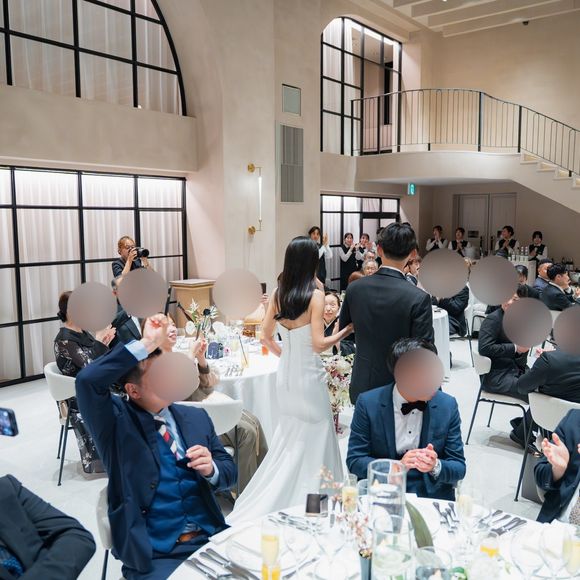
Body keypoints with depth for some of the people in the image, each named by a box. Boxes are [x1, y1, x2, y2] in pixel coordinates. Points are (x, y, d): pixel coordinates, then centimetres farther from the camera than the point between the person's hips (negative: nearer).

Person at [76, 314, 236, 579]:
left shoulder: (196, 417, 9)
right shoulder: (118, 421, -3)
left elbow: (230, 472, 13)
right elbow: (87, 380, -22)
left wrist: (211, 468, -9)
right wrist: (145, 344, -19)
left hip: (212, 540, 3)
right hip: (153, 556, -3)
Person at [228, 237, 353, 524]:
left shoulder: (277, 293, 0)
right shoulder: (315, 294, -16)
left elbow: (266, 337, 6)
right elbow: (319, 344, -18)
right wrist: (346, 330, -5)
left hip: (285, 374, 6)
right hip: (308, 375, -6)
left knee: (289, 436, 22)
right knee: (314, 438, 11)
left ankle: (266, 504, 30)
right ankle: (308, 500, 22)